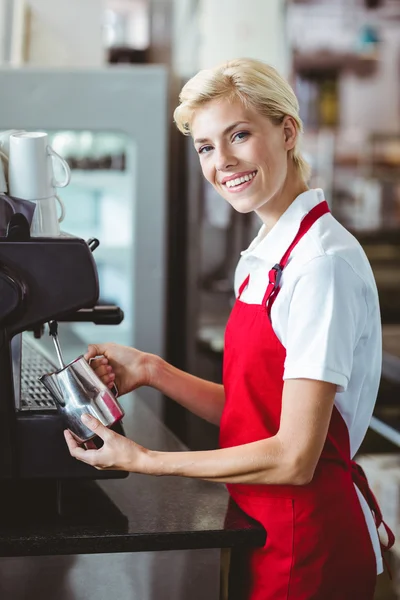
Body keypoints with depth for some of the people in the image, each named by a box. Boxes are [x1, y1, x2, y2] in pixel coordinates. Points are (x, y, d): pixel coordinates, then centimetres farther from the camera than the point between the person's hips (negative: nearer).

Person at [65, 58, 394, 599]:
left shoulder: (324, 264, -21)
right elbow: (250, 413, 10)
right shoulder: (264, 258, 7)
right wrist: (151, 371, 1)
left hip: (309, 538, -8)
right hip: (265, 528, 8)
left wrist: (144, 461, -16)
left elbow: (294, 458, -22)